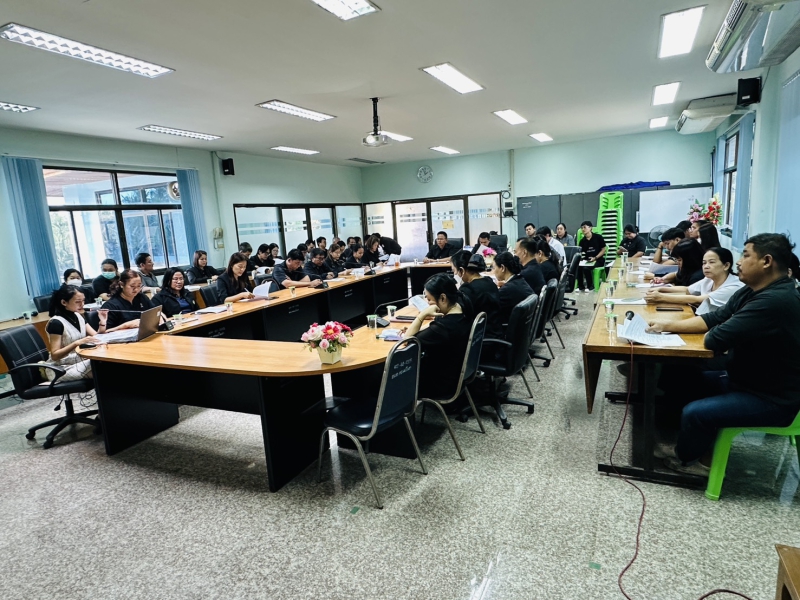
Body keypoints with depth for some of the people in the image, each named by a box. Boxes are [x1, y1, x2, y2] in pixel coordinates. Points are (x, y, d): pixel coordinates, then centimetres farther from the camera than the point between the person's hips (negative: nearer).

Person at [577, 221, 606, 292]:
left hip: (598, 260, -4)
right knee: (578, 267, -25)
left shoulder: (598, 237, -3)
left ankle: (590, 286, -7)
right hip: (587, 260, 4)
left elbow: (604, 249, -3)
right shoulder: (582, 241, 8)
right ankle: (580, 286, -5)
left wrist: (595, 258, -15)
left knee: (586, 268, -31)